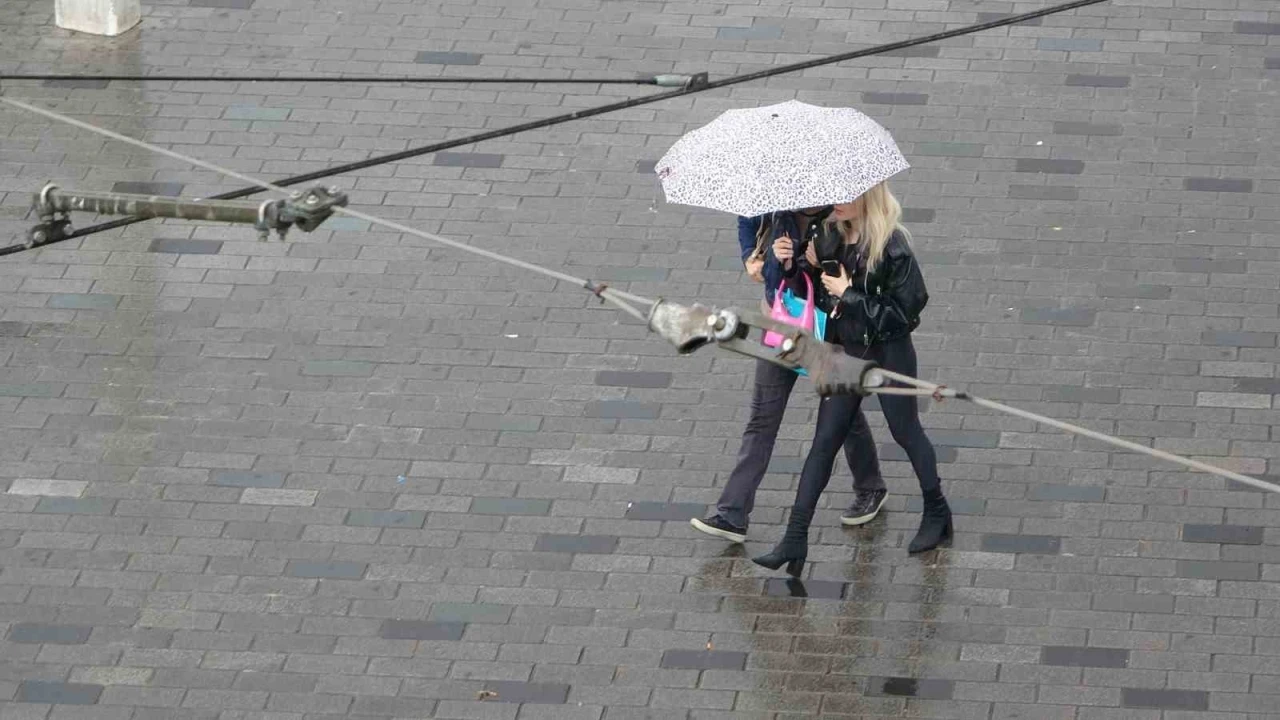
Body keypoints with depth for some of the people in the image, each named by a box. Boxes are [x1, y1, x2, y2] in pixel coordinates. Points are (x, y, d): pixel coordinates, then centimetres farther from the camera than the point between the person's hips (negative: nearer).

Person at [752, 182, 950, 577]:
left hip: (889, 354, -6)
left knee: (905, 430, 13)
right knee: (824, 440, 4)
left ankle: (937, 513, 38)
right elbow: (816, 288, 7)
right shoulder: (832, 236, -4)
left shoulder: (891, 247, -24)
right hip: (846, 351, 6)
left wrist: (850, 295, -25)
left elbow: (905, 310, -22)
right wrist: (792, 265, -12)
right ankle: (795, 539, 4)